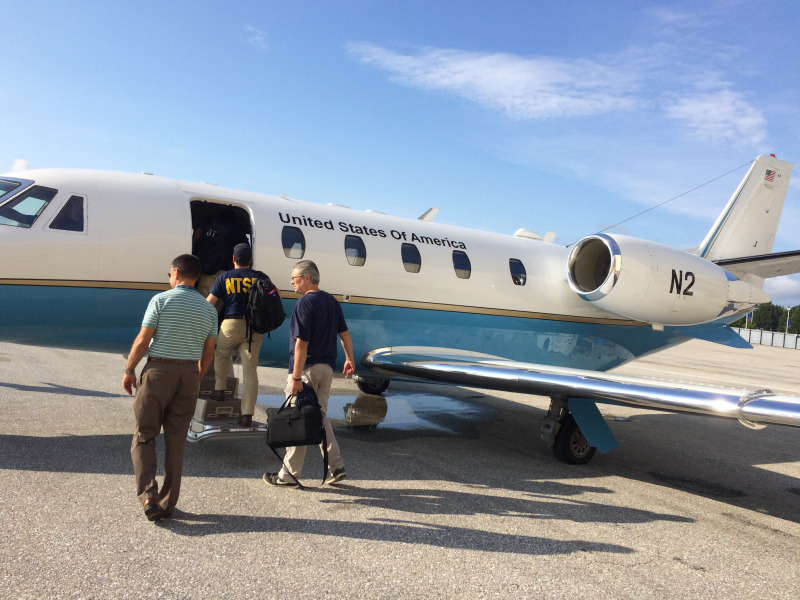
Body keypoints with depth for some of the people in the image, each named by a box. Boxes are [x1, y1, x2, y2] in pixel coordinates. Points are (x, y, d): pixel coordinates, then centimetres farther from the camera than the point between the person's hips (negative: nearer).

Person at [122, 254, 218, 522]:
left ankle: (148, 495, -5)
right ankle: (167, 503, 17)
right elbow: (209, 352, 9)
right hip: (189, 374, 4)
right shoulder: (208, 309, 7)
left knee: (144, 436, 8)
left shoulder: (161, 300, -6)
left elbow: (142, 341, -8)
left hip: (158, 371, -4)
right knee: (176, 440, 10)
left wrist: (129, 371, 4)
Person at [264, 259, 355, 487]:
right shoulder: (332, 301, 11)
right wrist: (349, 359, 23)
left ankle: (289, 474, 11)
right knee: (320, 417, 18)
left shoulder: (305, 303, -15)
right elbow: (345, 334, 15)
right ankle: (336, 467, 16)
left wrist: (296, 377, -21)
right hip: (327, 367, 8)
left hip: (307, 368, -8)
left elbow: (302, 343, -20)